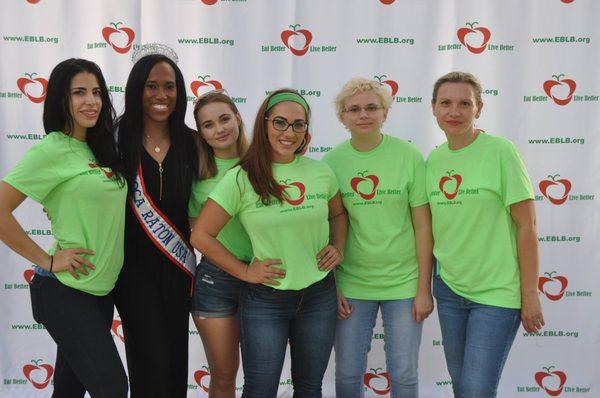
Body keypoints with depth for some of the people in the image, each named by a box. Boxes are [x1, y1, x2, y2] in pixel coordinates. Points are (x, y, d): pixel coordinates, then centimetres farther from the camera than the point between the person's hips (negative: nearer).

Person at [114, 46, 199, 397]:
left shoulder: (190, 142, 5)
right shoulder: (118, 139, -4)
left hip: (178, 266, 3)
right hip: (134, 266, -3)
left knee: (177, 358, 10)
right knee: (151, 363, -4)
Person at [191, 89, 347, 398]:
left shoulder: (321, 172, 0)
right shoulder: (241, 178, -11)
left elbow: (337, 214, 19)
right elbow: (201, 235, -9)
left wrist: (338, 248, 2)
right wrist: (245, 272, -9)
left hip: (319, 294, 4)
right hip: (265, 300, -3)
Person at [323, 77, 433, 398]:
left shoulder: (409, 156, -6)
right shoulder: (331, 162, -3)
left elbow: (423, 226, -5)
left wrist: (424, 289, -6)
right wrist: (331, 287, 0)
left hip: (403, 283, -1)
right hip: (351, 284, 1)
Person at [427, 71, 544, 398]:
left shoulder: (500, 151, -12)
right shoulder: (433, 159, 3)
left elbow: (527, 226, -11)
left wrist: (530, 295, -11)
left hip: (497, 292, -5)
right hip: (449, 288, 5)